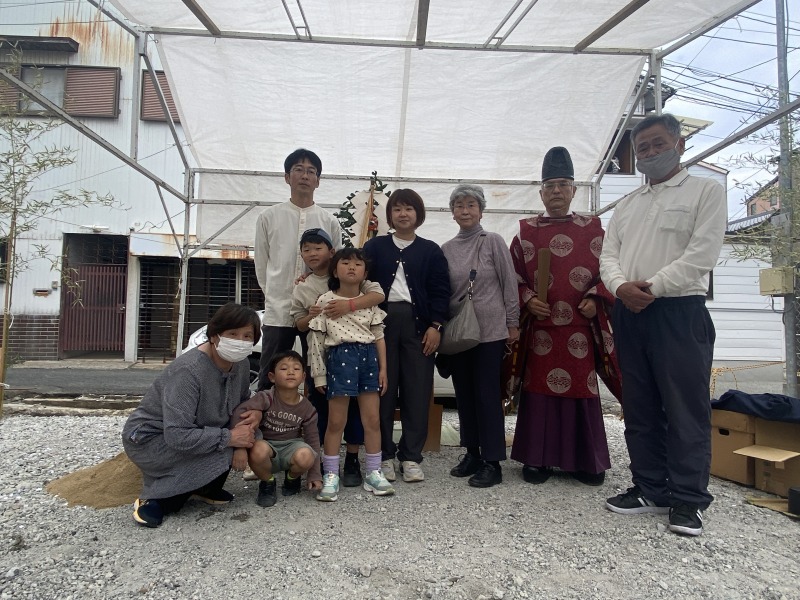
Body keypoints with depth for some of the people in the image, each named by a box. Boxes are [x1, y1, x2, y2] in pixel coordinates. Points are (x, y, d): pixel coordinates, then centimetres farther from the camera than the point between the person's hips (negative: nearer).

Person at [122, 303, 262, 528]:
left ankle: (204, 489, 7)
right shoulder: (189, 370, -32)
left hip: (193, 433, 8)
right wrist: (229, 437, -30)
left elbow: (243, 400, 11)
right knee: (222, 454, -26)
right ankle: (155, 499, -7)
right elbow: (177, 436, -34)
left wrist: (254, 412, -12)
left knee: (246, 434, -12)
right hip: (149, 438, -7)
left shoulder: (241, 364, -8)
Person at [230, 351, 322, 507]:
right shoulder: (266, 398, -17)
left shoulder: (307, 409, -8)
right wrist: (239, 446, -40)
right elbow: (239, 412, -29)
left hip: (291, 447, 2)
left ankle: (292, 478, 7)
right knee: (258, 451, -37)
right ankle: (267, 483, -3)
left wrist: (314, 475, -1)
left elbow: (313, 440, -1)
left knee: (305, 456, -32)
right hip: (267, 444, -1)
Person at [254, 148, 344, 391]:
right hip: (278, 311, 0)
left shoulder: (329, 221, 6)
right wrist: (274, 296, 7)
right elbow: (261, 264, 9)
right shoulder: (269, 217, 5)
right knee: (270, 377, 7)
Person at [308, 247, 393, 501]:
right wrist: (318, 373, -3)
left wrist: (383, 367, 3)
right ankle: (330, 475, 15)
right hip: (340, 357, -3)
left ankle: (373, 473, 19)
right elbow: (316, 339, -1)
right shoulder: (325, 301, -1)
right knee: (336, 422, 3)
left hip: (368, 357, 3)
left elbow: (379, 337, 9)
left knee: (372, 420, 7)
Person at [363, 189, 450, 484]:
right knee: (382, 389, 2)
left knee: (417, 390, 1)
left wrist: (435, 326, -4)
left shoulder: (431, 250, 9)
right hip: (382, 321, 0)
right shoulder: (375, 247, 11)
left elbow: (441, 291, 4)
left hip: (418, 324, 0)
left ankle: (411, 456, 11)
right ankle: (384, 455, 14)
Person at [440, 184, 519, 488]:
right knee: (463, 393, 10)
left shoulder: (493, 242, -1)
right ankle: (472, 454, 24)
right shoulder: (446, 249, 9)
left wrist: (512, 323, -3)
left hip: (490, 329, -4)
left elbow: (509, 283, -1)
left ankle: (492, 462, 9)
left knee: (487, 393, -1)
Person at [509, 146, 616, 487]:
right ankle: (537, 458, 16)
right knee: (539, 387, 3)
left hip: (581, 327, 0)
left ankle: (586, 460, 20)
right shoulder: (525, 232, 8)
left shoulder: (592, 229, 8)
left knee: (582, 388, 5)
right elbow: (513, 278, 9)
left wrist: (596, 298, -6)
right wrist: (527, 299, -7)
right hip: (540, 327, 0)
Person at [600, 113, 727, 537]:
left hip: (679, 312, -5)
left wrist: (652, 288, -14)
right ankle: (650, 489, 20)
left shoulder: (705, 191, 4)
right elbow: (608, 256, 10)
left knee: (686, 410, -2)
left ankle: (688, 500, 9)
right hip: (629, 314, 6)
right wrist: (621, 286, -10)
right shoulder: (627, 205, 19)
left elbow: (702, 254, -9)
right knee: (640, 408, 9)